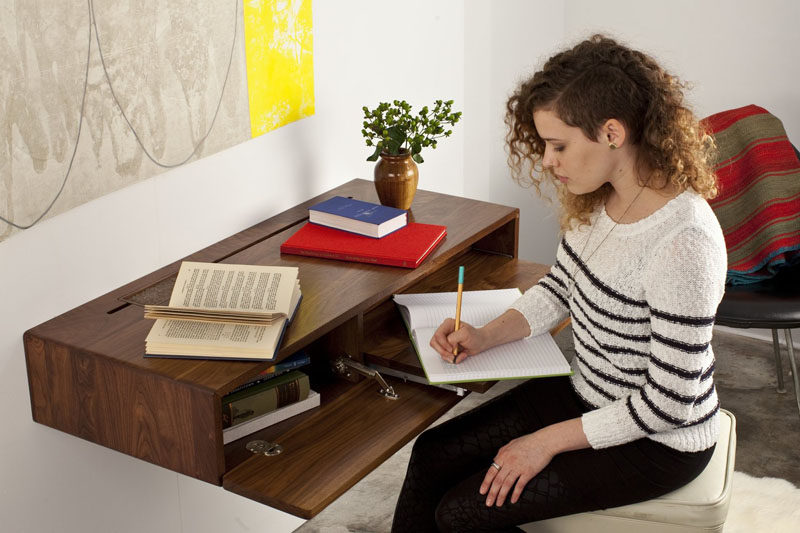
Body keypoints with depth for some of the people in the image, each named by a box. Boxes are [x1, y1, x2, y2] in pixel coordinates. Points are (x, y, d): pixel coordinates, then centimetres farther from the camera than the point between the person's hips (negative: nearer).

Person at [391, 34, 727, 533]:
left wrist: (549, 440, -19)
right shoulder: (598, 201, -5)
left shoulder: (683, 243, -32)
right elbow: (561, 285, 12)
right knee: (432, 455, 2)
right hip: (588, 394, 8)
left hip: (658, 441, -8)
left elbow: (668, 402, -27)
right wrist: (485, 336, -4)